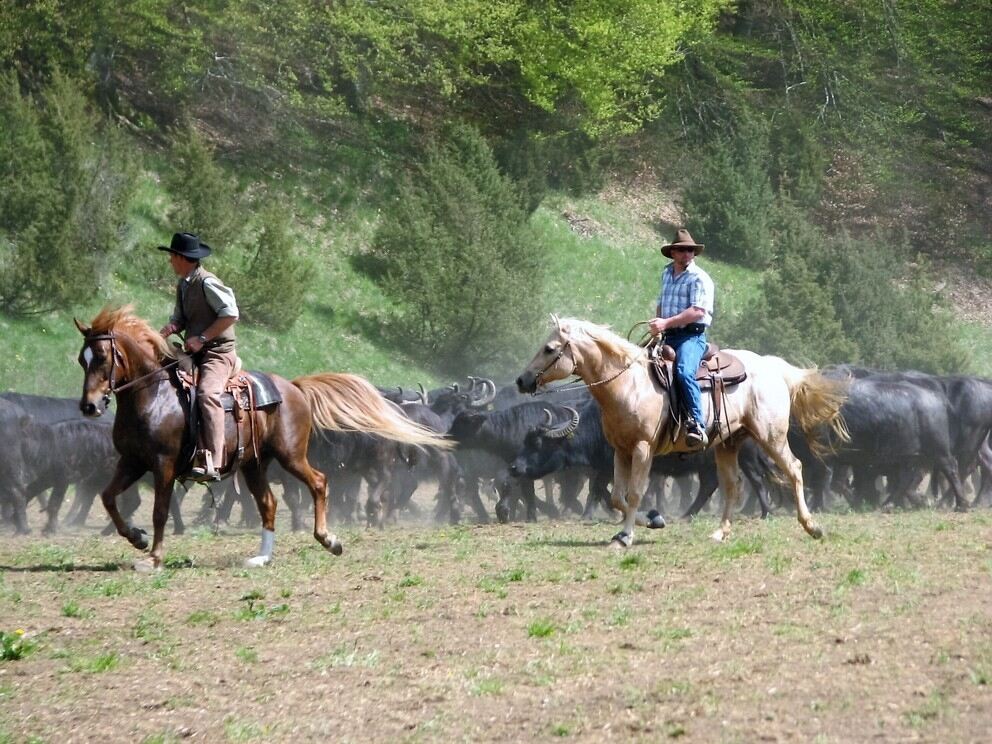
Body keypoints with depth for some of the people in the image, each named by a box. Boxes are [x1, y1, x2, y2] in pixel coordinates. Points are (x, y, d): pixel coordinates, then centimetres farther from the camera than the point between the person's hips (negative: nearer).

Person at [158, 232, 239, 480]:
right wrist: (169, 328, -4)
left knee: (207, 394, -32)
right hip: (194, 354, 10)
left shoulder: (207, 283, -12)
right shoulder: (182, 285, 15)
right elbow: (180, 318, 20)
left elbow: (230, 313, -18)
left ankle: (212, 464, -40)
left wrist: (202, 338, -20)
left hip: (218, 353, -10)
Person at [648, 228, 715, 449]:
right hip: (668, 338, 8)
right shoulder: (667, 274, 18)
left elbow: (697, 311, -16)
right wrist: (657, 324, 11)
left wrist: (666, 323, -21)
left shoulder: (699, 278, -6)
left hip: (691, 336, -8)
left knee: (684, 372, -33)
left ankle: (697, 425, -37)